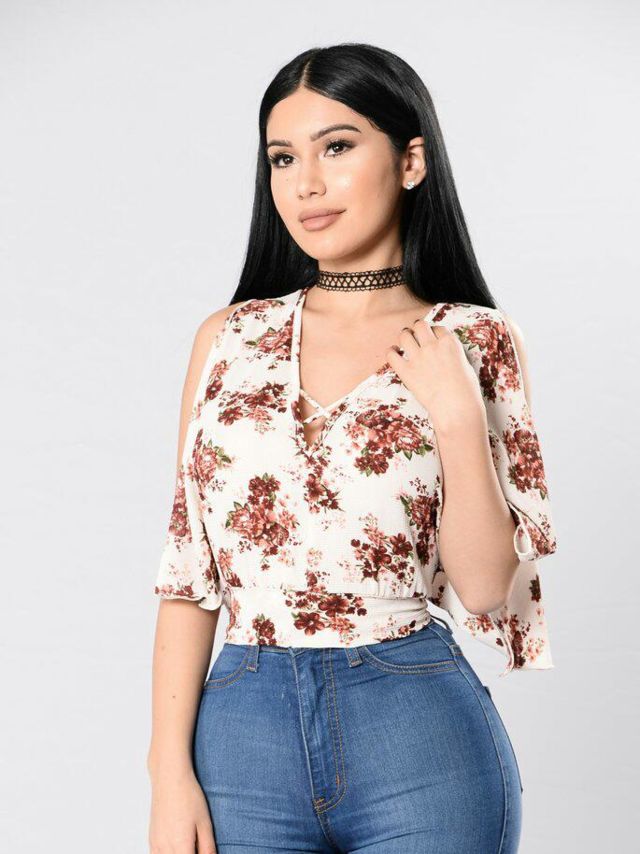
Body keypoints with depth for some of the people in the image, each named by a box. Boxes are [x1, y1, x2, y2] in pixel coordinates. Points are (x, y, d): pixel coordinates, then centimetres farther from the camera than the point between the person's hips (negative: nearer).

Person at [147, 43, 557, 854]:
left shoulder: (475, 341, -1)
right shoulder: (229, 339, 5)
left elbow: (490, 590, -3)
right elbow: (187, 574, 4)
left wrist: (458, 418, -13)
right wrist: (170, 770, -2)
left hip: (420, 744, -1)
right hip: (242, 735, 2)